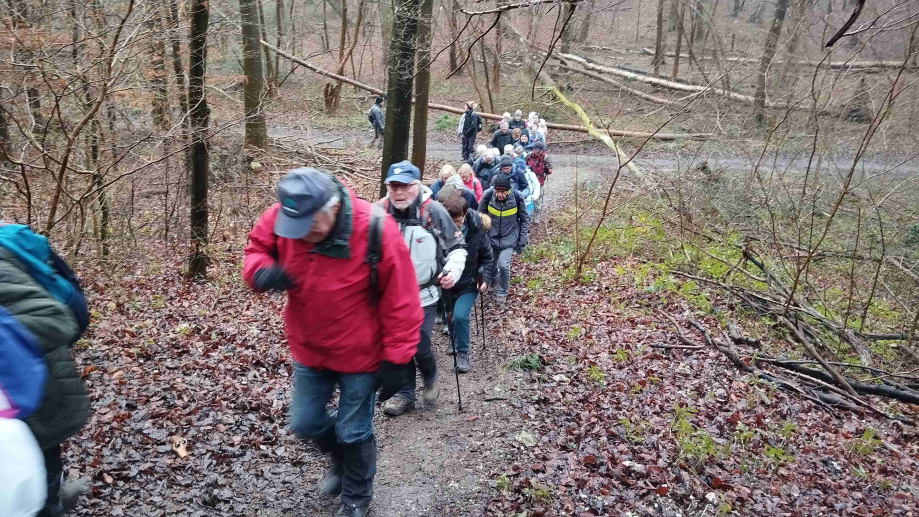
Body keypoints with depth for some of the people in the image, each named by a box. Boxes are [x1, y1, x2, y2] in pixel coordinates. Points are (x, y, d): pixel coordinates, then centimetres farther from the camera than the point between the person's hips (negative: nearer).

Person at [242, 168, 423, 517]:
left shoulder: (376, 230, -28)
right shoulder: (280, 218, -16)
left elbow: (400, 301, -21)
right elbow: (256, 249, 1)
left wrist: (395, 359, -16)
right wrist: (263, 272, -24)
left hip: (360, 354, -4)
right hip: (308, 350, 5)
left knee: (353, 433, 11)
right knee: (305, 423, 17)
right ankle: (341, 460, 51)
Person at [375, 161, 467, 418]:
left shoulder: (434, 212, -15)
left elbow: (457, 246, -3)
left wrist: (453, 270, -20)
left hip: (424, 295, -3)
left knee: (420, 346, 0)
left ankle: (430, 378, 34)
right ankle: (405, 394, 32)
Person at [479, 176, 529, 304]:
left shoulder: (517, 198, -21)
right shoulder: (487, 196, -21)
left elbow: (524, 219, -5)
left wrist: (522, 240, -5)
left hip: (509, 238, -2)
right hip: (491, 237, 2)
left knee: (503, 265, -13)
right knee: (491, 264, 13)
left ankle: (502, 292, 14)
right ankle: (495, 282, 48)